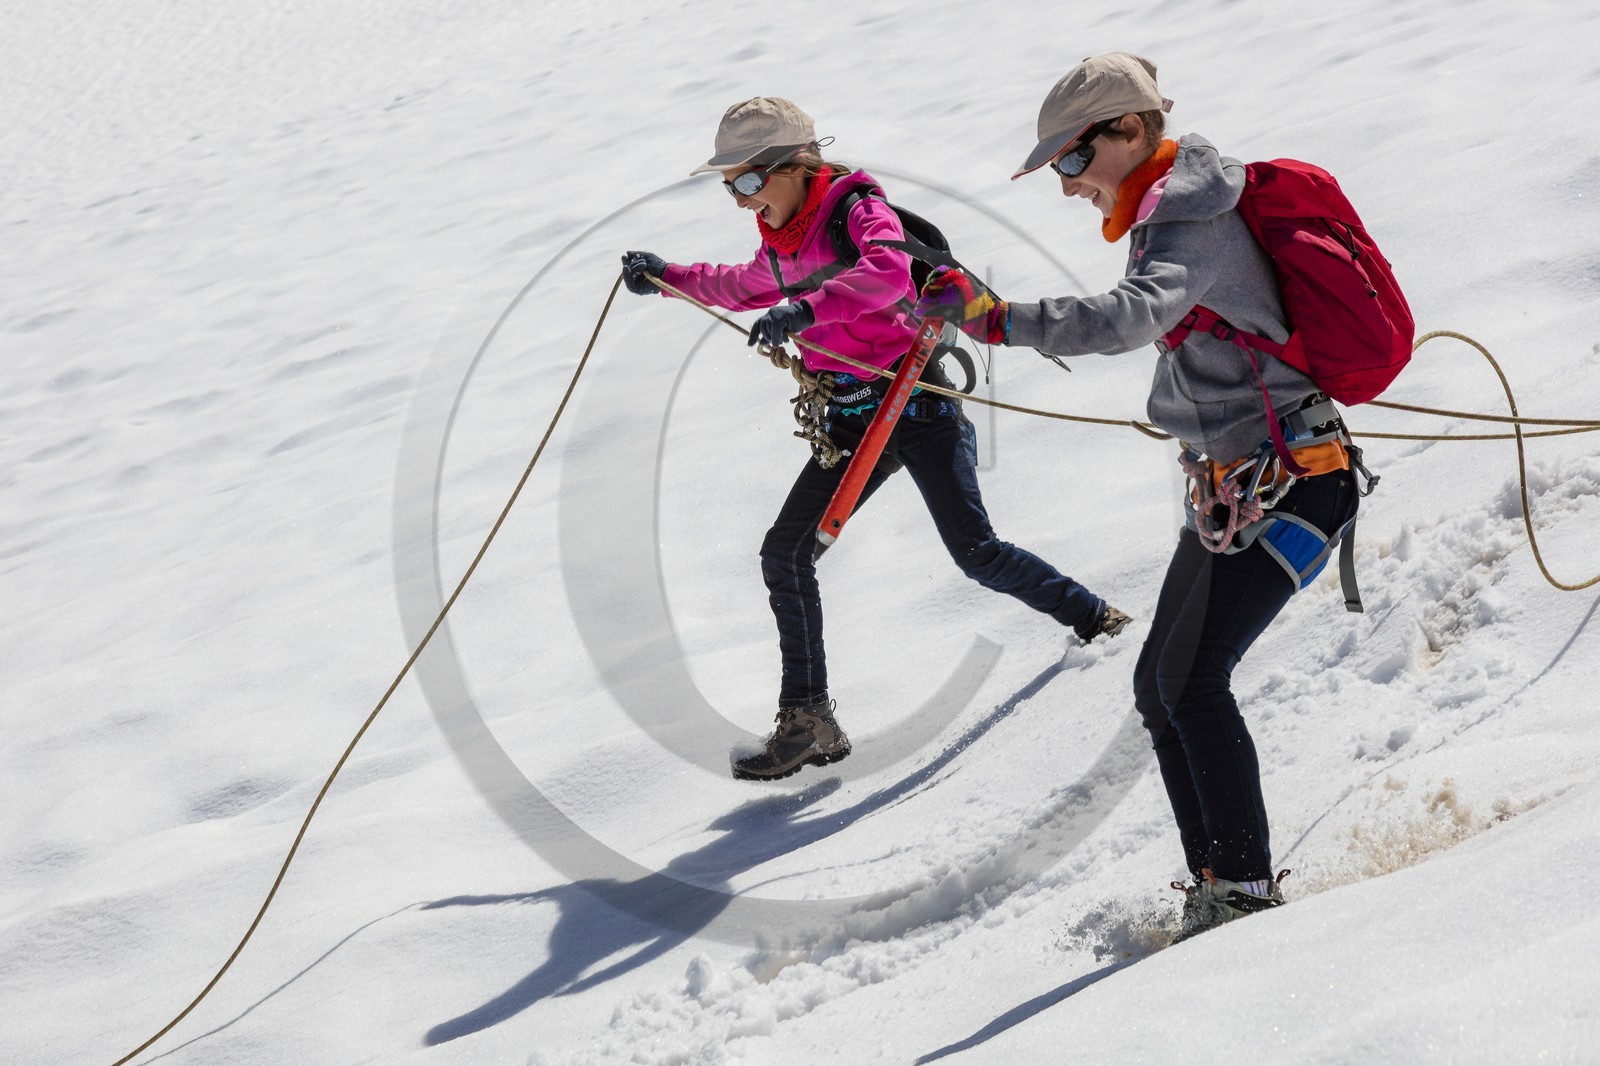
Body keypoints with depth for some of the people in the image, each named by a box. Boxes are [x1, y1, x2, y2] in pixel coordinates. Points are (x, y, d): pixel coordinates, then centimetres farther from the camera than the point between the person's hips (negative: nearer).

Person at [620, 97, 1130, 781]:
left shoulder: (857, 208, -11)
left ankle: (1091, 617, 13)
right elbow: (746, 289, 36)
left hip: (915, 399, -7)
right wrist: (669, 278, 26)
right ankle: (808, 721, -1)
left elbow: (889, 271, -34)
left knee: (975, 553, -13)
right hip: (850, 423, 7)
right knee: (785, 552, -5)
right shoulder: (780, 244, 12)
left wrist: (807, 308, -43)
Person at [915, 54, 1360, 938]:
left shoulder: (1195, 228, -20)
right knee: (1159, 687, 6)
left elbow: (1131, 317, -40)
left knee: (1192, 680, -16)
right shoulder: (1170, 216, 11)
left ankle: (1246, 887, -9)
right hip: (1227, 486, 10)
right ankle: (1215, 882, 10)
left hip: (1288, 484, -10)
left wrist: (998, 319, -50)